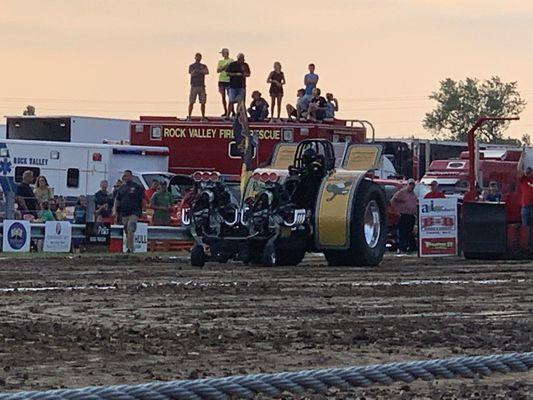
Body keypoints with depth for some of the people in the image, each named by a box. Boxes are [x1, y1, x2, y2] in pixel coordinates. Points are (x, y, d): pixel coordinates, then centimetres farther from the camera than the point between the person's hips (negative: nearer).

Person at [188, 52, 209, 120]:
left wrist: (198, 71, -17)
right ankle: (189, 116, 0)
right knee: (191, 102, -4)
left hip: (201, 86, 2)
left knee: (203, 102, -1)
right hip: (194, 86, -2)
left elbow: (207, 72, -7)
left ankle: (203, 117, 4)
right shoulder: (191, 66, 8)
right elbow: (191, 74, -10)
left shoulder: (203, 66, 13)